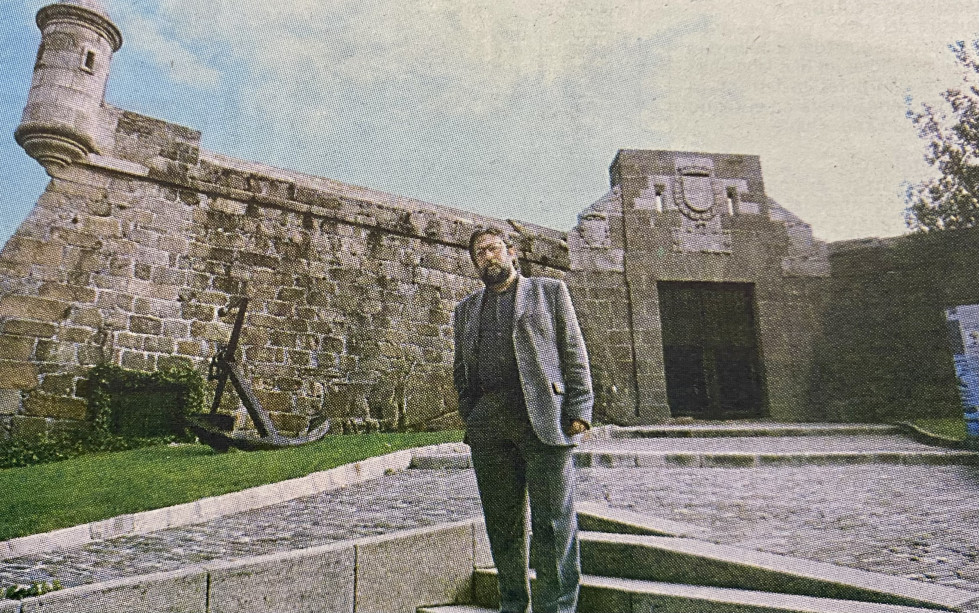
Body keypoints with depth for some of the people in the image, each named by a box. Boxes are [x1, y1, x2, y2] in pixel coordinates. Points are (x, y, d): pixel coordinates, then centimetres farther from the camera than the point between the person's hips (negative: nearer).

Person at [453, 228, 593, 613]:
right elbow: (460, 371, 21)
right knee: (502, 523, 9)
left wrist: (579, 411, -6)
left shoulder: (549, 291, 12)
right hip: (488, 425, 4)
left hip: (543, 419, -3)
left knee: (553, 523, -3)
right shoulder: (466, 309, 22)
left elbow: (574, 355, 5)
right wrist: (469, 417, 7)